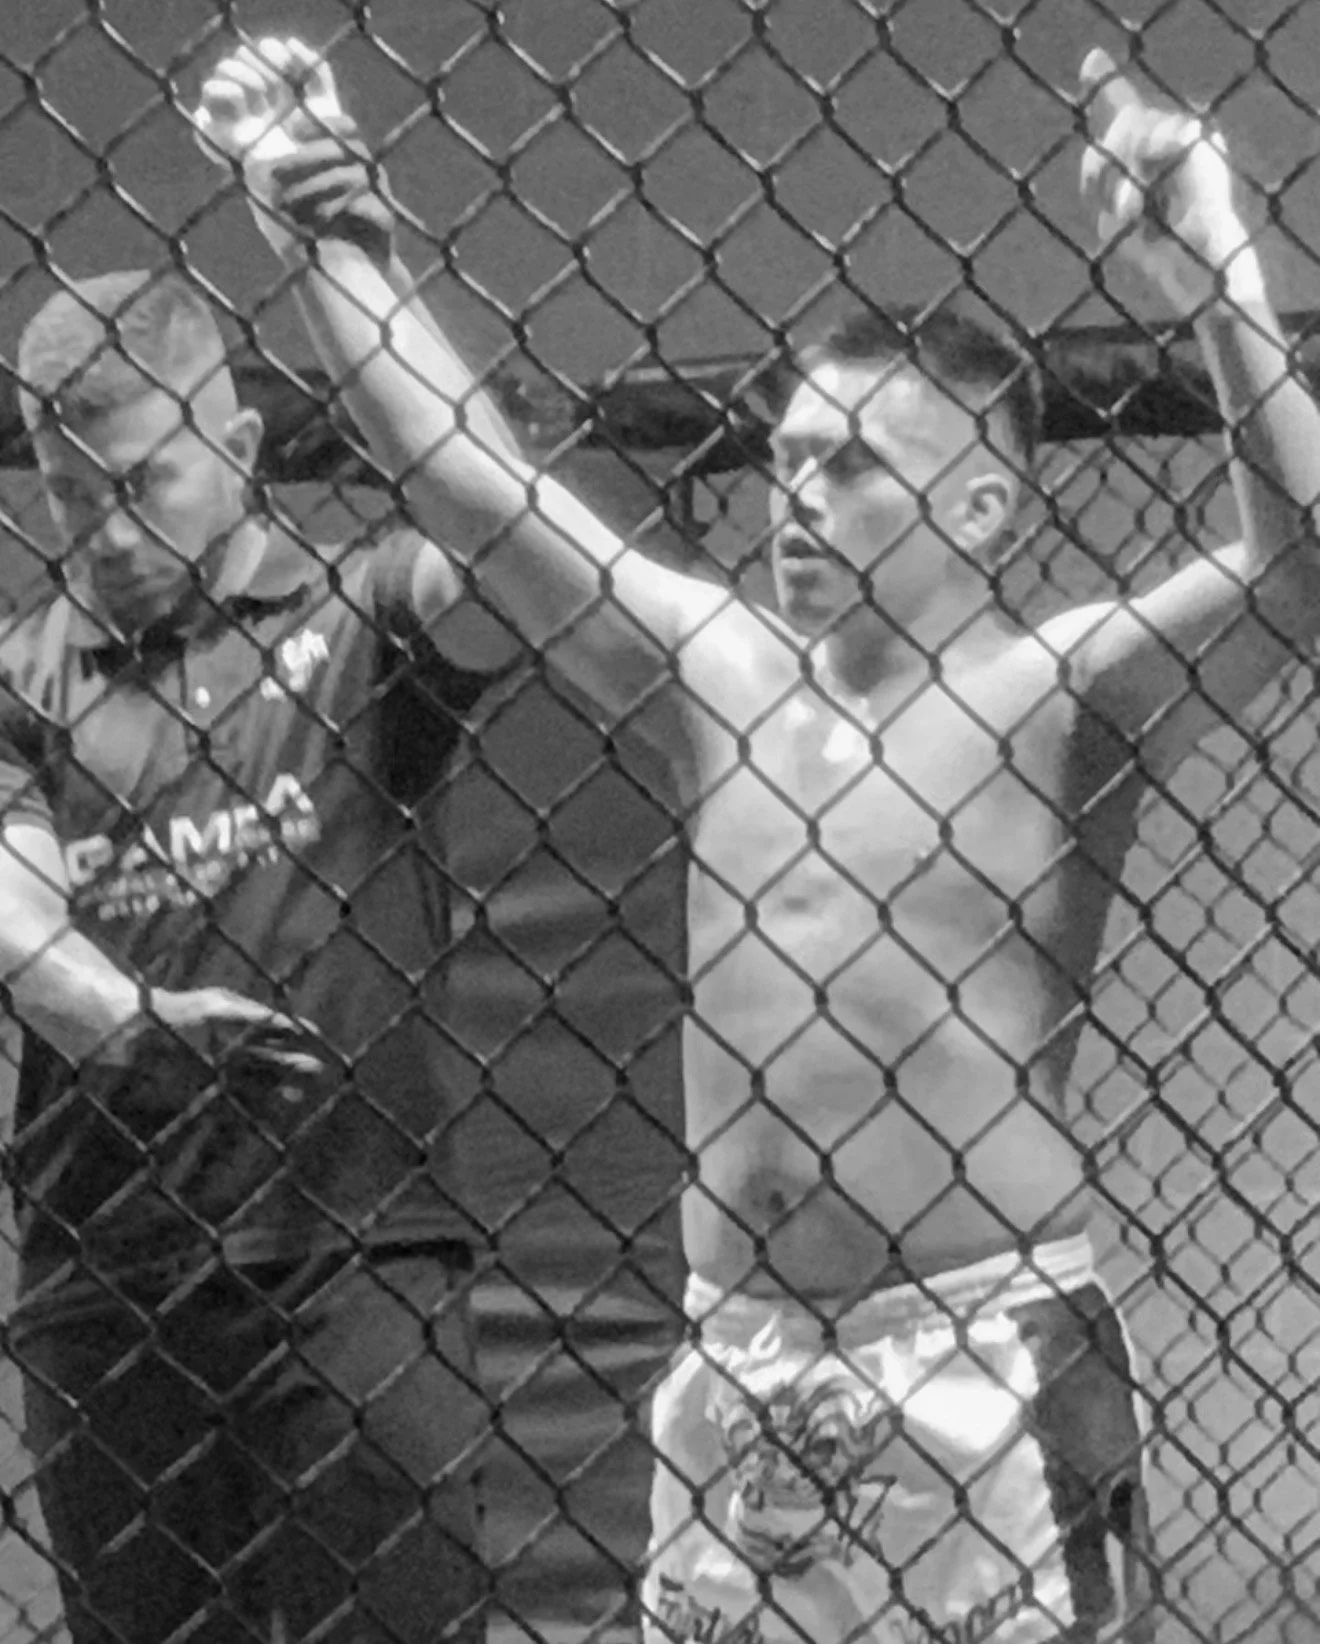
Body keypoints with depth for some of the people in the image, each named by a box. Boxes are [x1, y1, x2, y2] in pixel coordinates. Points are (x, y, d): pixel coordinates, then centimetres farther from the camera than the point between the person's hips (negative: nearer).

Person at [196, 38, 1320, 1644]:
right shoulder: (719, 667, 8)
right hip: (739, 1362, 5)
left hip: (986, 1358, -4)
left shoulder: (1059, 689, -4)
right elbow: (473, 487, 5)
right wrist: (327, 242, 1)